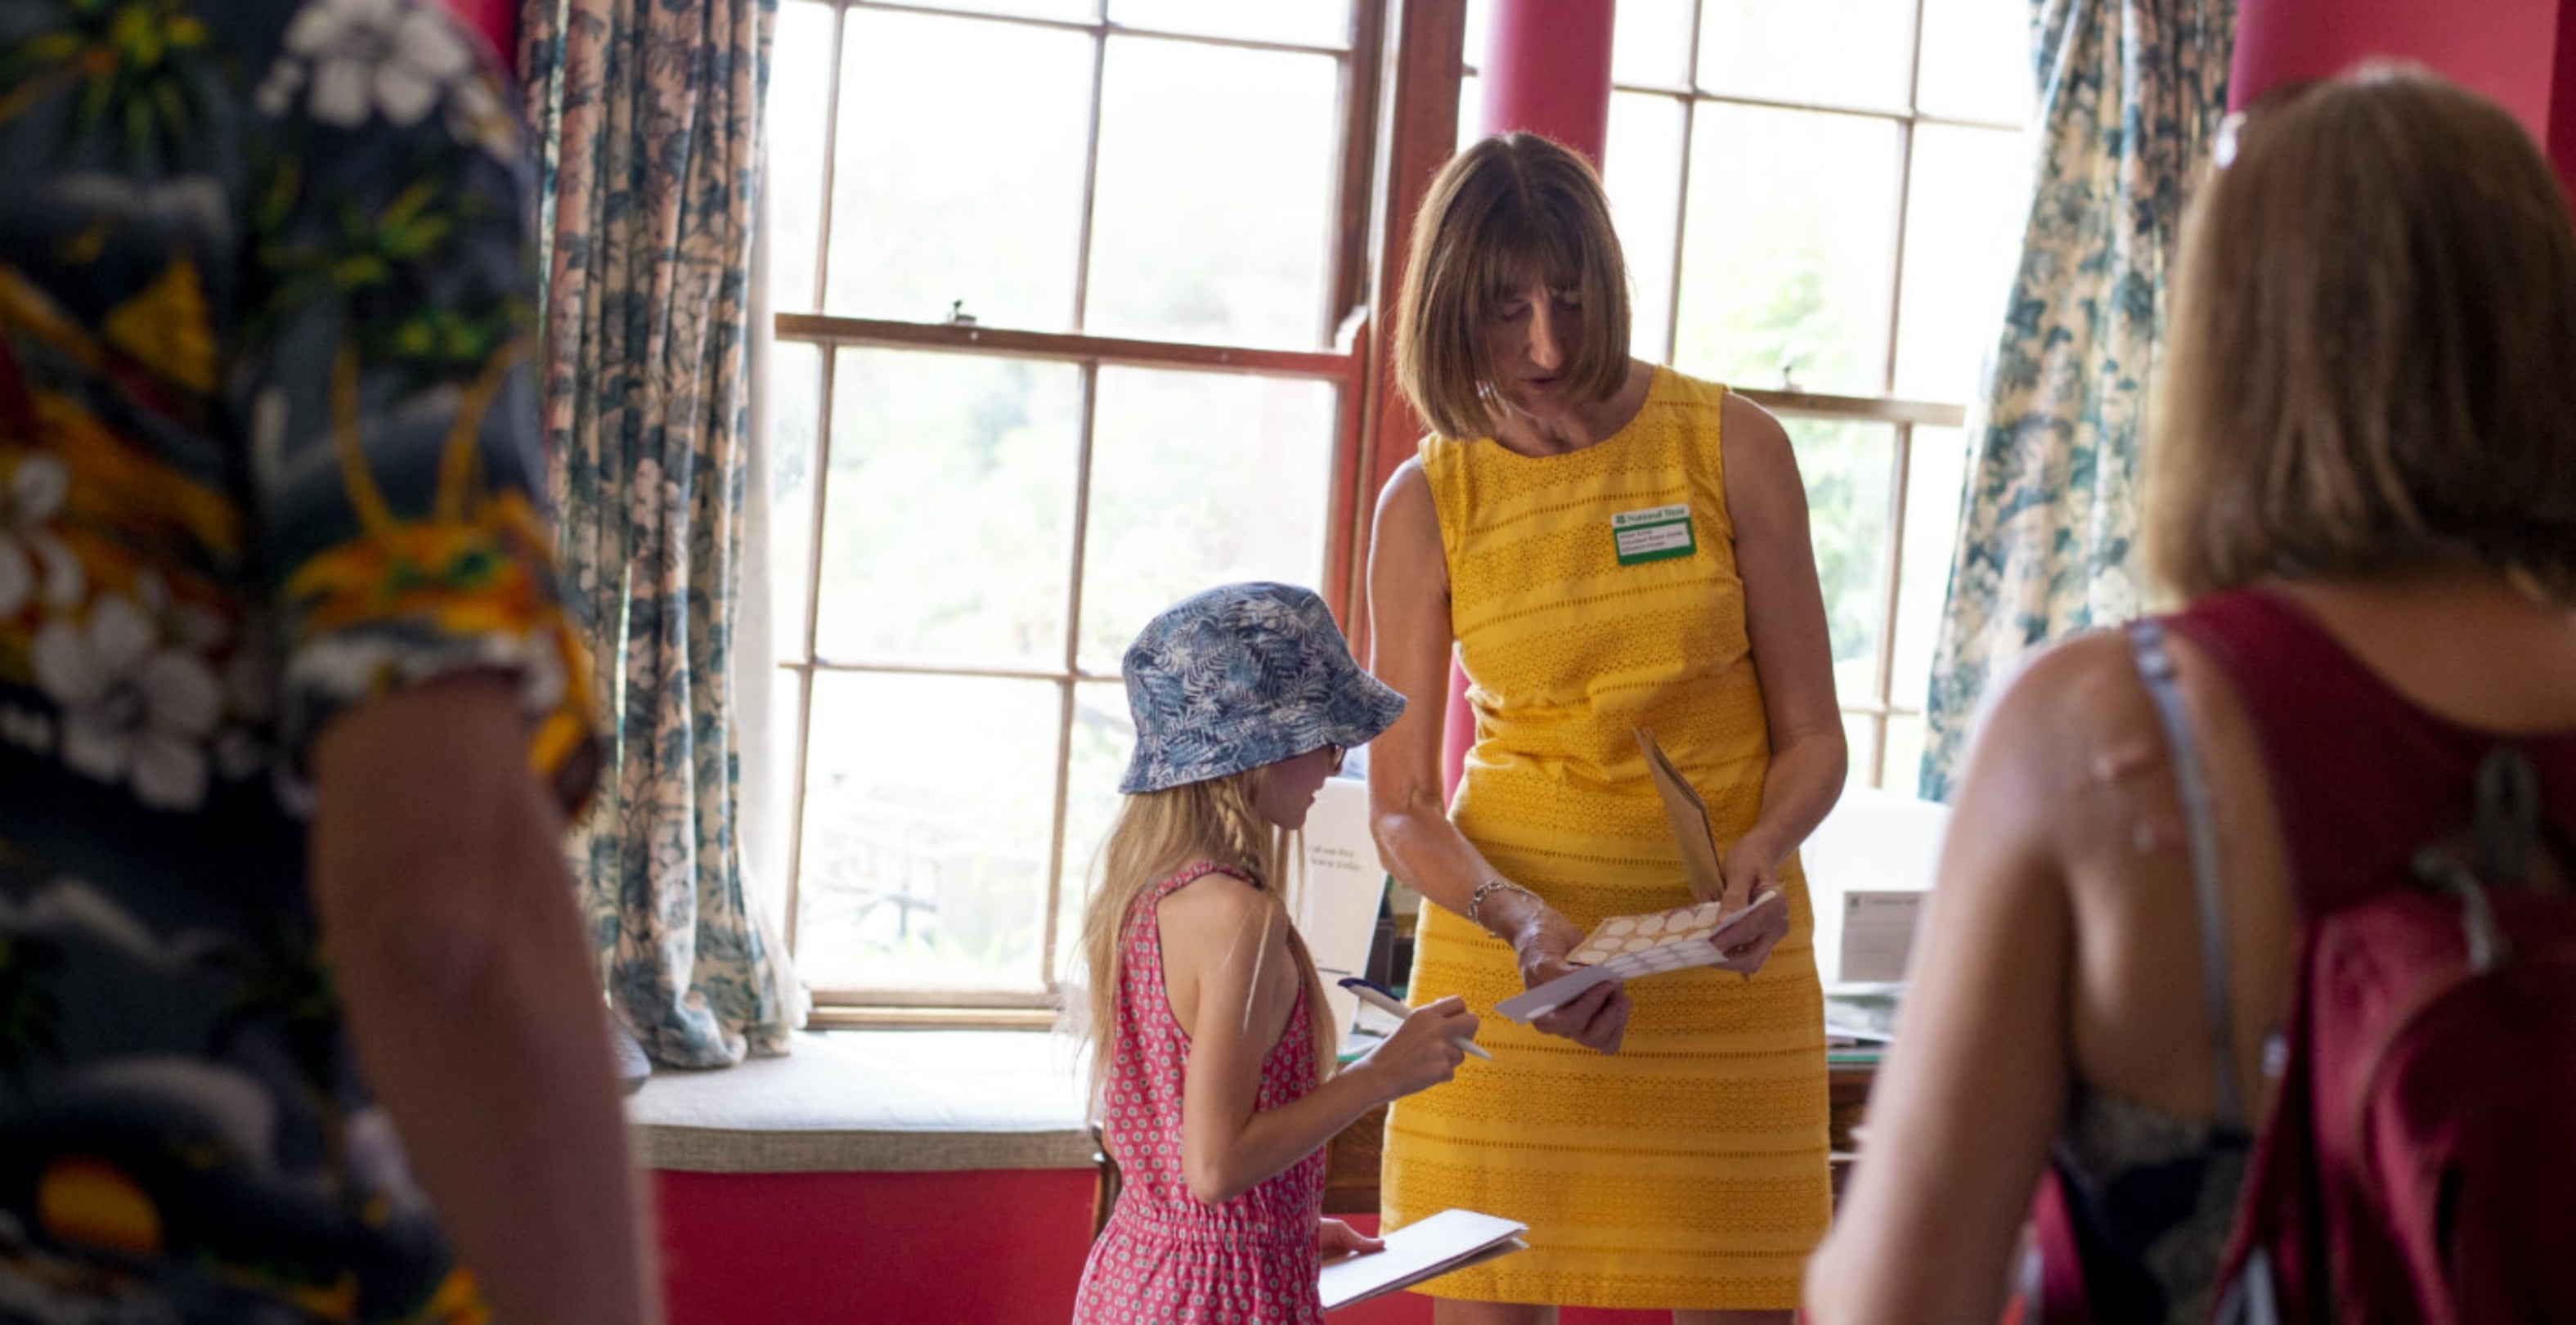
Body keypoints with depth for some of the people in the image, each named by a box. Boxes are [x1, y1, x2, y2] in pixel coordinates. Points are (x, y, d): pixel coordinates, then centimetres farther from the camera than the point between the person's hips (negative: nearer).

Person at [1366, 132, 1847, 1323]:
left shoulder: (1731, 448, -2)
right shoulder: (1428, 503, 0)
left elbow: (1811, 736, 2)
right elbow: (1401, 805, 0)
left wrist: (1762, 845, -19)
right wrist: (1521, 918, -19)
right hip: (1506, 949, 0)